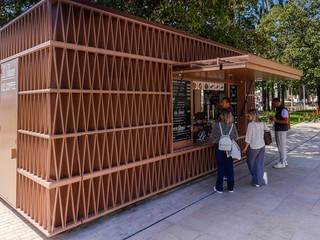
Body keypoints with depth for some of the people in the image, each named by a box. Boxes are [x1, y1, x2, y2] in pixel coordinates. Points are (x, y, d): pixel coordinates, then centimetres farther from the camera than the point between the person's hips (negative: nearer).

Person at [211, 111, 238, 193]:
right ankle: (231, 187, 21)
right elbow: (236, 136, 2)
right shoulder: (233, 126, -4)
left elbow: (212, 135, -6)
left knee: (221, 167, 7)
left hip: (219, 148, -2)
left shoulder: (217, 125, -11)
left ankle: (219, 188, 16)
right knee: (230, 167, 11)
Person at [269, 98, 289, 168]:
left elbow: (286, 121, -22)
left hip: (281, 130, -10)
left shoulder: (283, 110, -17)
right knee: (281, 146, 16)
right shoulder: (277, 109, 12)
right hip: (278, 130, 10)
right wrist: (273, 119, 6)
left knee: (282, 146, -2)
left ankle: (282, 163, 7)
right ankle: (284, 161, 27)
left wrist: (276, 120, -22)